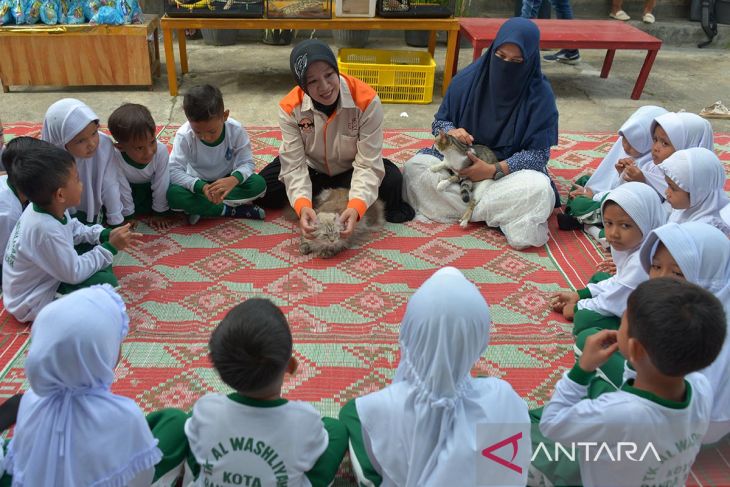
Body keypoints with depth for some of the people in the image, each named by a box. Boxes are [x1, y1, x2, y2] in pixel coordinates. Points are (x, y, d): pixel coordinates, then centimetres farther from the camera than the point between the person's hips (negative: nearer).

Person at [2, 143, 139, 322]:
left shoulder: (47, 207, -11)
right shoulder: (46, 230, -37)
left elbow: (73, 229, 9)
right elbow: (74, 273, -28)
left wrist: (104, 234, -6)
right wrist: (110, 247, -21)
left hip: (43, 277, 9)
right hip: (32, 304, -9)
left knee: (97, 247, 7)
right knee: (106, 281, -20)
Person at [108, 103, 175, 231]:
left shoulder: (161, 150, -38)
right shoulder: (114, 158, -41)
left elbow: (160, 184, -24)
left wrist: (159, 213, -14)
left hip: (150, 185, 1)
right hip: (130, 187, -1)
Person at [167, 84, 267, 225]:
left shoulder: (236, 130, -22)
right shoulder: (184, 135, -24)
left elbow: (247, 163, -19)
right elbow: (173, 170, -26)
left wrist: (234, 179, -43)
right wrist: (202, 186, -43)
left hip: (225, 181, 1)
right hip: (198, 183, -1)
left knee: (258, 184, -28)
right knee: (173, 195, -32)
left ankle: (202, 208, -23)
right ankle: (230, 210, -24)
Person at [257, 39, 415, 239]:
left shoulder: (367, 101, -31)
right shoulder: (290, 108, -25)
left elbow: (368, 163, -30)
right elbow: (294, 165, -27)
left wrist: (356, 207, -47)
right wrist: (302, 205, -46)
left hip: (351, 169, -1)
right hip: (311, 168, 2)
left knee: (392, 180, -29)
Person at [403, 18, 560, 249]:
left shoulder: (540, 94, -15)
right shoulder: (467, 79, -9)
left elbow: (538, 154, -15)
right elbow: (439, 122, 2)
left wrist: (495, 169, -29)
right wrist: (451, 132, -23)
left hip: (511, 169, -2)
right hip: (460, 161, 3)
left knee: (539, 188, -35)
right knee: (415, 166, -24)